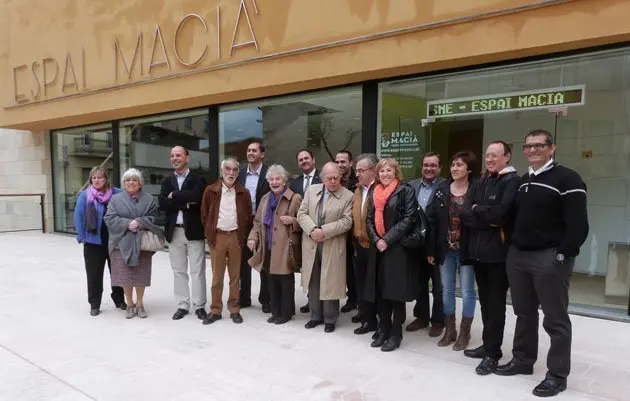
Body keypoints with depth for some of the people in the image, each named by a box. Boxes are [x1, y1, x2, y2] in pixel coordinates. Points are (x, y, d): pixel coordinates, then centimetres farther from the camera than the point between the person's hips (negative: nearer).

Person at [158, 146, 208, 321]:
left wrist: (174, 195, -11)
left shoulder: (198, 179, -1)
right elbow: (162, 203, -5)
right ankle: (182, 305, 21)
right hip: (174, 231, 4)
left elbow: (196, 196, -22)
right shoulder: (167, 181, 11)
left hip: (194, 230, -4)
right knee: (179, 271, 11)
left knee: (197, 271, 2)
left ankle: (199, 306, 12)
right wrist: (186, 203, -15)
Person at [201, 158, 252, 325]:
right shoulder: (210, 190, 0)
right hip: (217, 237, -1)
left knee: (235, 276, 7)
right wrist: (209, 235, 5)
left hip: (236, 237, 1)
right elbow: (204, 215, 6)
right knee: (217, 276, 5)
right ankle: (215, 310, 14)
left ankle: (234, 309, 17)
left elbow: (248, 216, 9)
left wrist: (243, 235, 4)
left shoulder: (243, 192, 3)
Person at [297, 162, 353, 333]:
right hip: (311, 244, 4)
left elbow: (347, 222, -13)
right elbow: (302, 214, 2)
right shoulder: (311, 190, 7)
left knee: (330, 283, 5)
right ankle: (316, 316, 28)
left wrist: (324, 231, -20)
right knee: (313, 283, 13)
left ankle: (330, 319, 20)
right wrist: (312, 229, -15)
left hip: (332, 247, -4)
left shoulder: (348, 196, -5)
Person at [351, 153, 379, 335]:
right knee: (360, 281, 17)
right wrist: (355, 238, 11)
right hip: (359, 244, 8)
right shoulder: (358, 190, 12)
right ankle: (364, 312, 35)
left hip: (374, 245, -7)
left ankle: (371, 320, 19)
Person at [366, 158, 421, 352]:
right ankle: (383, 329, 24)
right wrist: (376, 240, -6)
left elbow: (409, 219, -12)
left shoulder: (406, 190, -4)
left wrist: (388, 239, -16)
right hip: (379, 248, 6)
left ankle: (396, 333, 13)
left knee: (396, 291, 0)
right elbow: (370, 219, 11)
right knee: (380, 290, 10)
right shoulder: (375, 193, 14)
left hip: (398, 248, -5)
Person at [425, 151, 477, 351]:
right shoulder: (441, 190, 2)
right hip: (445, 250, 4)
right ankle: (450, 330, 27)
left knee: (467, 291, 7)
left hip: (466, 249, -4)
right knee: (447, 290, 13)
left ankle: (464, 333, 22)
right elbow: (432, 220, 1)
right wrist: (431, 249, -2)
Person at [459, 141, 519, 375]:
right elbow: (465, 215, 2)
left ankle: (492, 352, 15)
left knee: (496, 303, 4)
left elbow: (500, 213, -22)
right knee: (485, 301, 15)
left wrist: (477, 210, -6)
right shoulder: (479, 184, 13)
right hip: (477, 250, 6)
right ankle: (488, 345, 28)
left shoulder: (512, 182, -8)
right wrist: (488, 219, -12)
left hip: (498, 251, -6)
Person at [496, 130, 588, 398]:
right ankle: (522, 360, 31)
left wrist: (562, 255, -18)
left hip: (550, 258, -7)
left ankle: (557, 374, 15)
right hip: (517, 256, 7)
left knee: (555, 319, 3)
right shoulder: (523, 181, 16)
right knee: (524, 313, 17)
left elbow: (578, 224, -14)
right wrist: (511, 244, 12)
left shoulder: (567, 179, -7)